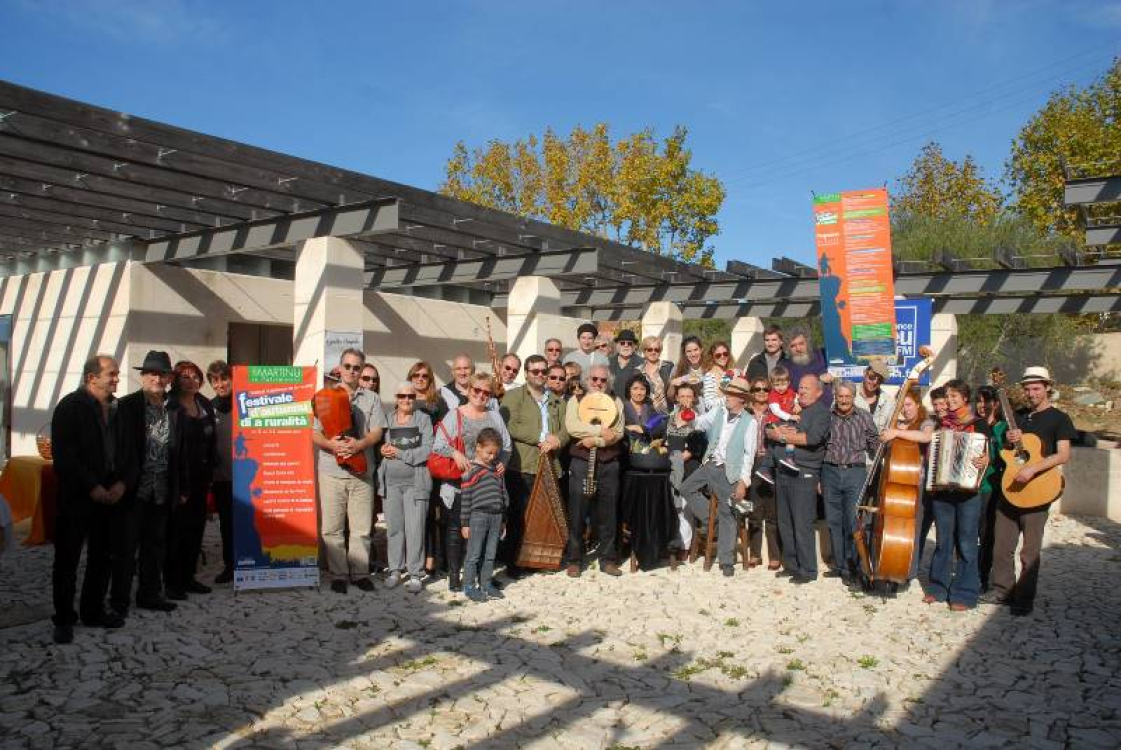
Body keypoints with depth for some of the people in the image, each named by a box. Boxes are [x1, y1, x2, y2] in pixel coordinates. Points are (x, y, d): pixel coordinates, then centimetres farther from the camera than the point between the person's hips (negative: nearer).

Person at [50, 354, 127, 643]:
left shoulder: (118, 408, 7)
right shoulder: (70, 406, -7)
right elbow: (63, 454, -12)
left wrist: (121, 482, -4)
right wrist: (92, 487, -15)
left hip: (110, 495, 5)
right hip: (76, 497, -5)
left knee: (104, 556, 10)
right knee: (67, 558, 3)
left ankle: (93, 611, 23)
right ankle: (64, 619, 13)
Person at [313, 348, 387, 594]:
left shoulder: (372, 398, 10)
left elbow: (376, 433, 3)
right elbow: (314, 434, 3)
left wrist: (358, 444, -17)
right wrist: (331, 444, -17)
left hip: (361, 470, 0)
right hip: (331, 470, 0)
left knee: (361, 527, 3)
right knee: (332, 527, 2)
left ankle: (360, 573, 14)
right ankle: (338, 574, 12)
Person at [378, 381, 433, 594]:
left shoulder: (423, 419, 2)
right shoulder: (387, 418, 10)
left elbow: (427, 450, -6)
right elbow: (377, 443, 12)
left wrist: (400, 453, -9)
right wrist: (382, 450, -10)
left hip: (415, 481, -2)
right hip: (390, 480, 3)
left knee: (415, 528, -3)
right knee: (393, 526, 7)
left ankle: (415, 573, 5)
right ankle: (395, 569, 19)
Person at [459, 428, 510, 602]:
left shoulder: (497, 469, 13)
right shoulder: (471, 470, -8)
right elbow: (465, 498, -8)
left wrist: (503, 520, 19)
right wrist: (465, 523, -9)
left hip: (496, 516, 6)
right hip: (478, 516, -6)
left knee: (490, 555, 12)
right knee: (474, 554, 1)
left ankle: (486, 584, 23)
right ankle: (469, 587, 9)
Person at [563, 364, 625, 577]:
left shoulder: (615, 402, 11)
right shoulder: (576, 400, 7)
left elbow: (618, 433, -2)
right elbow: (571, 427, -12)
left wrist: (595, 441, -14)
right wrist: (600, 430, -14)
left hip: (609, 464, 2)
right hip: (581, 462, -2)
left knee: (608, 513, 6)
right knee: (577, 513, -1)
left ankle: (608, 559, 17)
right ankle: (574, 560, 9)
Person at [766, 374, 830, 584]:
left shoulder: (821, 412, -1)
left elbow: (813, 437, -18)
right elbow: (769, 431, 13)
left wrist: (784, 435, -7)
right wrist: (777, 432, -10)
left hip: (804, 475, -6)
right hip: (782, 472, 7)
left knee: (802, 525, -6)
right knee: (784, 523, 10)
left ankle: (808, 570, 4)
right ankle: (790, 564, 21)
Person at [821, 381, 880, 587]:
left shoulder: (864, 417, 1)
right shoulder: (827, 417, 4)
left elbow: (875, 445, 8)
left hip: (855, 472, -2)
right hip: (830, 472, 2)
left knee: (853, 522, -5)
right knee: (833, 521, 8)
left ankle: (850, 568, 6)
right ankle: (838, 565, 20)